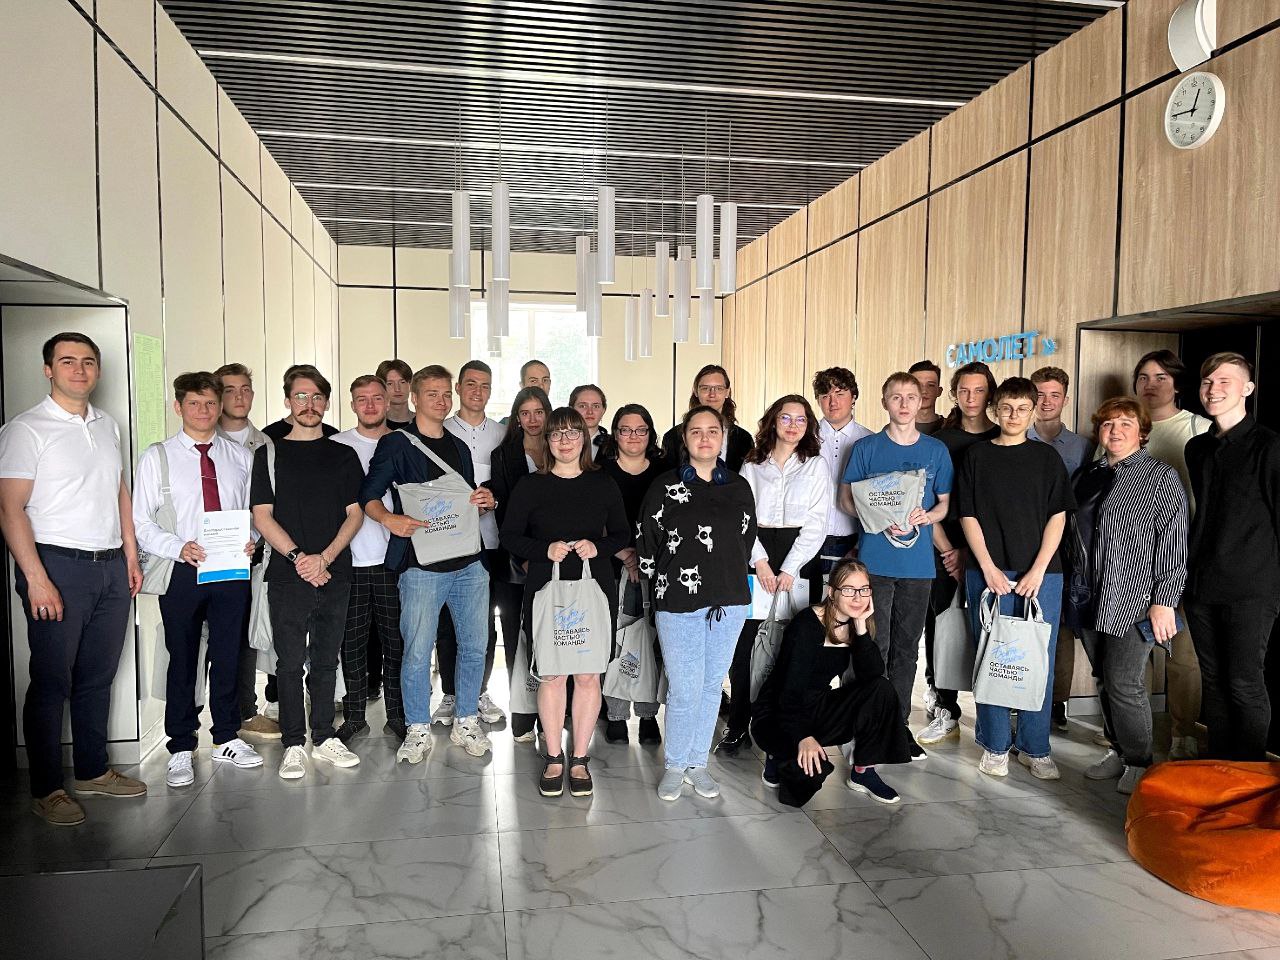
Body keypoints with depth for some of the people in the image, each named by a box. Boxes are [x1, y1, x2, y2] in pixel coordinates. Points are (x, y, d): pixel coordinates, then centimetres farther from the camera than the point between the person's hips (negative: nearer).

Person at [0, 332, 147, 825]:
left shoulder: (108, 426, 13)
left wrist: (131, 556, 14)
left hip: (110, 564, 6)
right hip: (57, 565, -6)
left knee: (98, 676, 14)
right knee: (52, 682, 2)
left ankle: (93, 770, 27)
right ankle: (46, 789, 15)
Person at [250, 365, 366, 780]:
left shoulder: (344, 456, 11)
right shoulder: (270, 454, 6)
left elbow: (355, 513, 5)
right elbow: (262, 517, -1)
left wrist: (325, 557, -9)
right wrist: (297, 557, -13)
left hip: (334, 574, 2)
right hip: (287, 575, -2)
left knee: (326, 660, 10)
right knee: (290, 662, 2)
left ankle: (324, 737, 21)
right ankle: (293, 745, 12)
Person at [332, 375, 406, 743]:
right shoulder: (336, 446, 4)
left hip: (393, 557, 1)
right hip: (350, 558, 0)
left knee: (396, 639, 6)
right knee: (352, 640, 7)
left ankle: (398, 714, 18)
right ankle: (354, 716, 20)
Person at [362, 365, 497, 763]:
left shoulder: (459, 447, 19)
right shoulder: (396, 443, 1)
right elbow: (369, 495, -4)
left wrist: (485, 501, 3)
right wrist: (389, 519, -23)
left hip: (469, 563, 5)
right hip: (421, 565, -5)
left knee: (474, 646, 9)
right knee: (417, 651, -2)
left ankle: (466, 722, 24)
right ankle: (418, 730, 14)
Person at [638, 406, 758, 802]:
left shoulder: (739, 487, 7)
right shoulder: (665, 487, -2)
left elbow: (747, 541, 13)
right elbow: (647, 544, 1)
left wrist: (731, 583, 9)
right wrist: (665, 587, 2)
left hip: (729, 602, 4)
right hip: (678, 603, -3)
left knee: (713, 684, 11)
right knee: (684, 688, -2)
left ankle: (697, 762, 26)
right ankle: (675, 765, 18)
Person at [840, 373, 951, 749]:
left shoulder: (936, 450, 8)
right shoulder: (866, 447, 2)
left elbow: (945, 503, 12)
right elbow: (847, 496, 2)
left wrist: (927, 515, -11)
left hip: (918, 562, 2)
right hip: (875, 559, -2)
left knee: (907, 647, 9)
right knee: (874, 646, -1)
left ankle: (898, 724, 20)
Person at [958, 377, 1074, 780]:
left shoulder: (1047, 457, 8)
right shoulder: (977, 455, 7)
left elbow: (1057, 516, 3)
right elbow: (968, 516, 3)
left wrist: (1038, 571, -7)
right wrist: (989, 569, -7)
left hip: (1041, 573, 1)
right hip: (989, 572, -1)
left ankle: (1035, 747, 17)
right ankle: (995, 745, 14)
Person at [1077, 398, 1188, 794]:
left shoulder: (1161, 477, -3)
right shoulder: (1089, 476, 14)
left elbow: (1173, 546, -9)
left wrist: (1164, 601, -15)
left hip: (1134, 602, -6)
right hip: (1091, 599, 6)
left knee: (1124, 685, -5)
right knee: (1105, 682, 12)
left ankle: (1139, 762, 12)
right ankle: (1118, 751, 26)